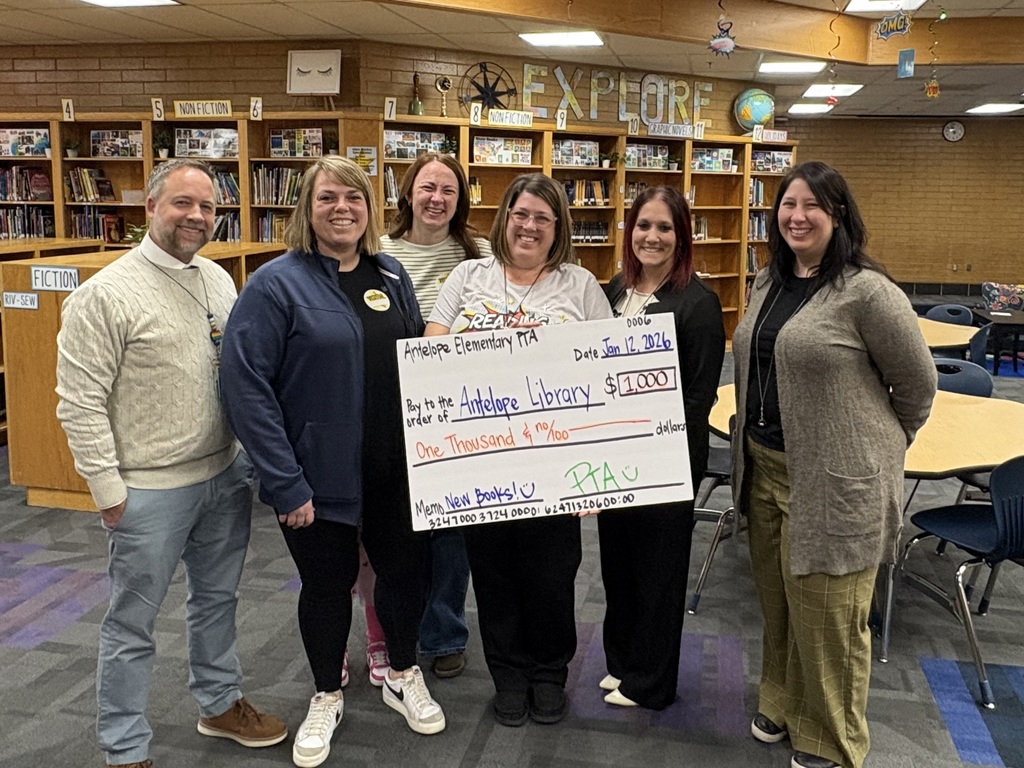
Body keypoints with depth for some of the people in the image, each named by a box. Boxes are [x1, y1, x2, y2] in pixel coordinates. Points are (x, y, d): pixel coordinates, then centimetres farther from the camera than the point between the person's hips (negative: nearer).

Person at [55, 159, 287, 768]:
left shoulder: (219, 281, 6)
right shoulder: (107, 294, -14)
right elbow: (80, 401, -14)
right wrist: (107, 488, -13)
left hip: (227, 475, 7)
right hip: (150, 489, -6)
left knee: (218, 600, 22)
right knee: (133, 625, 8)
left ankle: (221, 703, 41)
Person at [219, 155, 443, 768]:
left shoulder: (392, 275, 5)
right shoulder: (276, 284, -11)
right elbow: (246, 385, -16)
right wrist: (284, 483, -19)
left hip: (395, 468, 4)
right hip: (318, 476, -4)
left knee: (406, 568, 16)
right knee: (327, 585, 12)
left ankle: (404, 676, 42)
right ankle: (327, 698, 37)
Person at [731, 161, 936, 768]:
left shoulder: (866, 291, -16)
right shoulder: (769, 282, 8)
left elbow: (918, 383, -7)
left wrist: (880, 447, 5)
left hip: (835, 480, -7)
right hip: (765, 468, 7)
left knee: (825, 615, 5)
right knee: (778, 601, 19)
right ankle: (783, 702, 41)